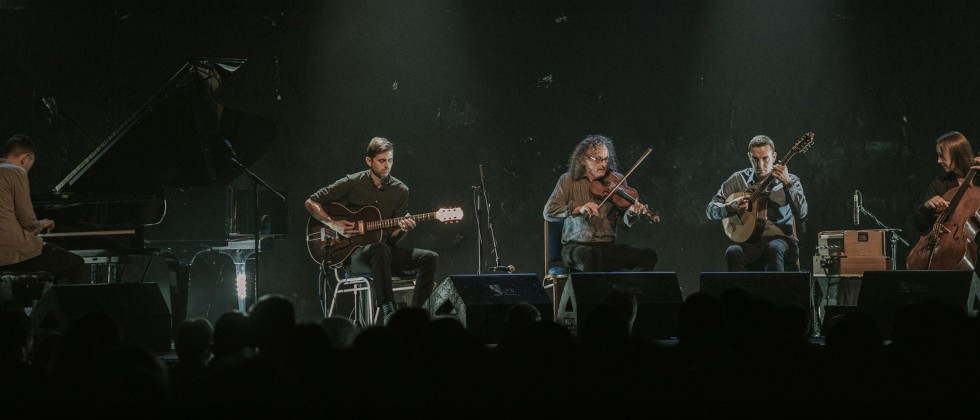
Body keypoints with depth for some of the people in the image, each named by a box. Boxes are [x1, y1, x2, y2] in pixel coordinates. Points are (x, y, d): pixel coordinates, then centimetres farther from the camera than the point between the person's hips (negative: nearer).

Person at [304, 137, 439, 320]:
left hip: (387, 251, 4)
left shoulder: (400, 190, 8)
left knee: (430, 258, -17)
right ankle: (388, 311, -43)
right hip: (354, 254, -4)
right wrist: (334, 224, -12)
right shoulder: (352, 183, -1)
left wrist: (402, 229, -17)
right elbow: (311, 203, 1)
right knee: (380, 249, -39)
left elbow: (394, 237, 7)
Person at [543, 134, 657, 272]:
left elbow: (623, 224, 4)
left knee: (649, 255, -18)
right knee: (593, 256, -39)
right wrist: (579, 208, -22)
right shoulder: (568, 181, 3)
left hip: (608, 246, 3)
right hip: (575, 246, -3)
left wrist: (631, 213, -20)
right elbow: (548, 212, -7)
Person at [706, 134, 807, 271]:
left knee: (774, 249, -38)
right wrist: (731, 207, -13)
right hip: (750, 241, 1)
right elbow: (711, 210, 8)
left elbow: (801, 213, -11)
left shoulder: (790, 180, 5)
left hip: (781, 240, -1)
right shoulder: (739, 179, 9)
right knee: (733, 252, -33)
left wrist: (788, 184, -24)